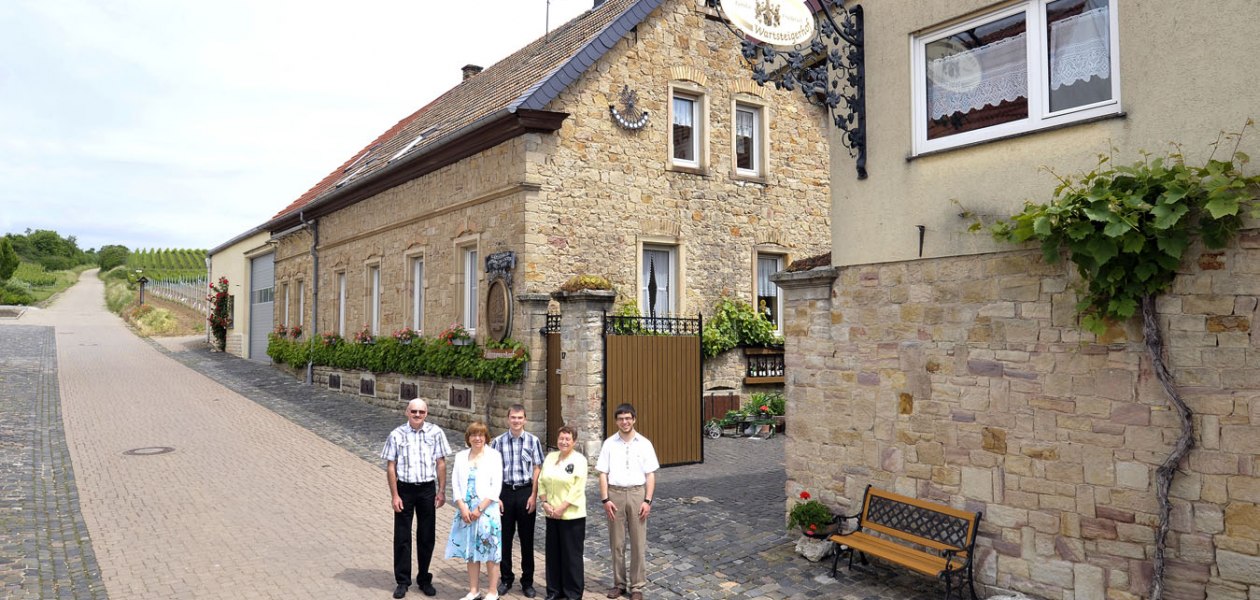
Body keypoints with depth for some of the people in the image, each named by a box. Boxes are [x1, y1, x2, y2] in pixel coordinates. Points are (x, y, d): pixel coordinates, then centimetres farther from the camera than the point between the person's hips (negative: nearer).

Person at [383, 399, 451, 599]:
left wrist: (441, 491, -1)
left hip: (427, 489, 1)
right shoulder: (396, 435, -5)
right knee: (402, 537, 6)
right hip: (404, 488, -1)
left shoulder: (435, 433, -4)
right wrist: (395, 495, -6)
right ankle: (402, 581, 20)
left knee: (426, 537, 10)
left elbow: (441, 463, 2)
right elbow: (390, 467, -2)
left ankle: (424, 579, 25)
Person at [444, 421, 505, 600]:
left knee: (490, 551, 0)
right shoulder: (461, 456, 9)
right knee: (471, 551, 10)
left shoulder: (494, 455, -2)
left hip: (487, 510, -4)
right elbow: (455, 484, 5)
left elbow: (496, 486, -8)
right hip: (466, 511, 4)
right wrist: (463, 508, -8)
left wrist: (480, 509, -13)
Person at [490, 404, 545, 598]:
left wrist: (533, 496, -6)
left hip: (526, 491, -1)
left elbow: (537, 469, -1)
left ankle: (527, 581, 20)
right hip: (505, 491, 1)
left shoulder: (533, 441, -3)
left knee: (527, 538, 8)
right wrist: (495, 497, -4)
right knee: (505, 537, 10)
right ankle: (506, 578, 26)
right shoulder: (498, 442, -1)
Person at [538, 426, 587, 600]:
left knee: (572, 554, 2)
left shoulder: (579, 460, -7)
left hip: (571, 515, -5)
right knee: (553, 553, 11)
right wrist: (545, 503, -4)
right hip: (552, 514, 5)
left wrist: (562, 508, -16)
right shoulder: (550, 457, 9)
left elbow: (578, 488, -13)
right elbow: (541, 482, 9)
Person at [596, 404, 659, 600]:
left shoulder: (644, 444, 1)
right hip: (615, 494, 1)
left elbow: (650, 475, 2)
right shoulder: (609, 443, 2)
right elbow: (603, 473, 2)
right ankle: (619, 583, 21)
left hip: (637, 493, 0)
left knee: (638, 543, 3)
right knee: (616, 542, 8)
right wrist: (605, 499, -6)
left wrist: (647, 500, -5)